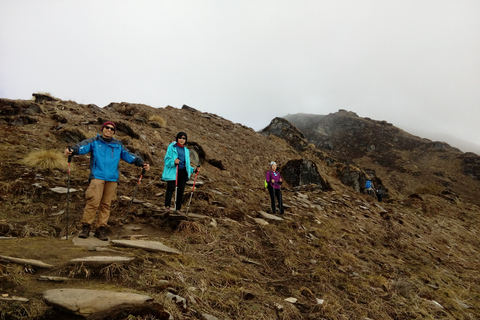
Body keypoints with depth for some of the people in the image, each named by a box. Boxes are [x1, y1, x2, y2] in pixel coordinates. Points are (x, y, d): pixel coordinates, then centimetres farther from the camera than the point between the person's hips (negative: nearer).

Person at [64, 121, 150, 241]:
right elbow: (82, 147, -7)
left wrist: (142, 163, 1)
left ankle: (101, 229, 14)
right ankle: (86, 227, 4)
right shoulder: (94, 142, 10)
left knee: (106, 204, 5)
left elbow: (129, 156, 14)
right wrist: (72, 150, -29)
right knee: (93, 202, -10)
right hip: (97, 177, -3)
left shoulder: (118, 145, 19)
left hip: (112, 179, 3)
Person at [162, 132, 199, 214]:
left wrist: (194, 170, 6)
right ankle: (167, 206, 5)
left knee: (181, 190, 5)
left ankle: (178, 208, 16)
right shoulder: (172, 147, 1)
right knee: (171, 188, -10)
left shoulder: (186, 150, 18)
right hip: (173, 171, -5)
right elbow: (167, 159, -5)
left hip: (183, 172, 5)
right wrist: (173, 161, -25)